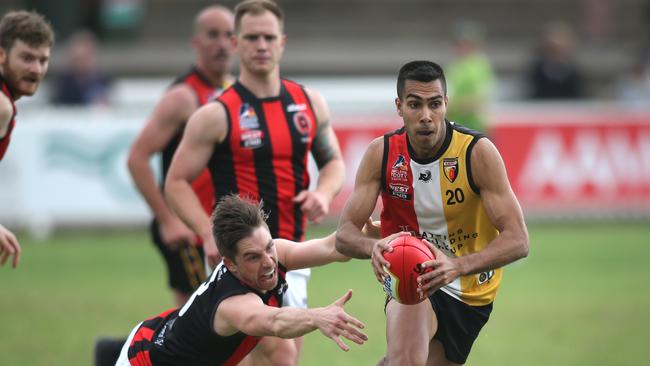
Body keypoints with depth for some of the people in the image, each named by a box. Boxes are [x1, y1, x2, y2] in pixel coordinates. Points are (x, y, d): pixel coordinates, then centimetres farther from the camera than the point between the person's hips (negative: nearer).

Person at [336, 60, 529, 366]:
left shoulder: (478, 152, -18)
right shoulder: (381, 154, -11)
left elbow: (517, 240, -22)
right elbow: (345, 235, -11)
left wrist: (458, 266, -40)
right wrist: (375, 247, -36)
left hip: (468, 293, 1)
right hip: (409, 280, 0)